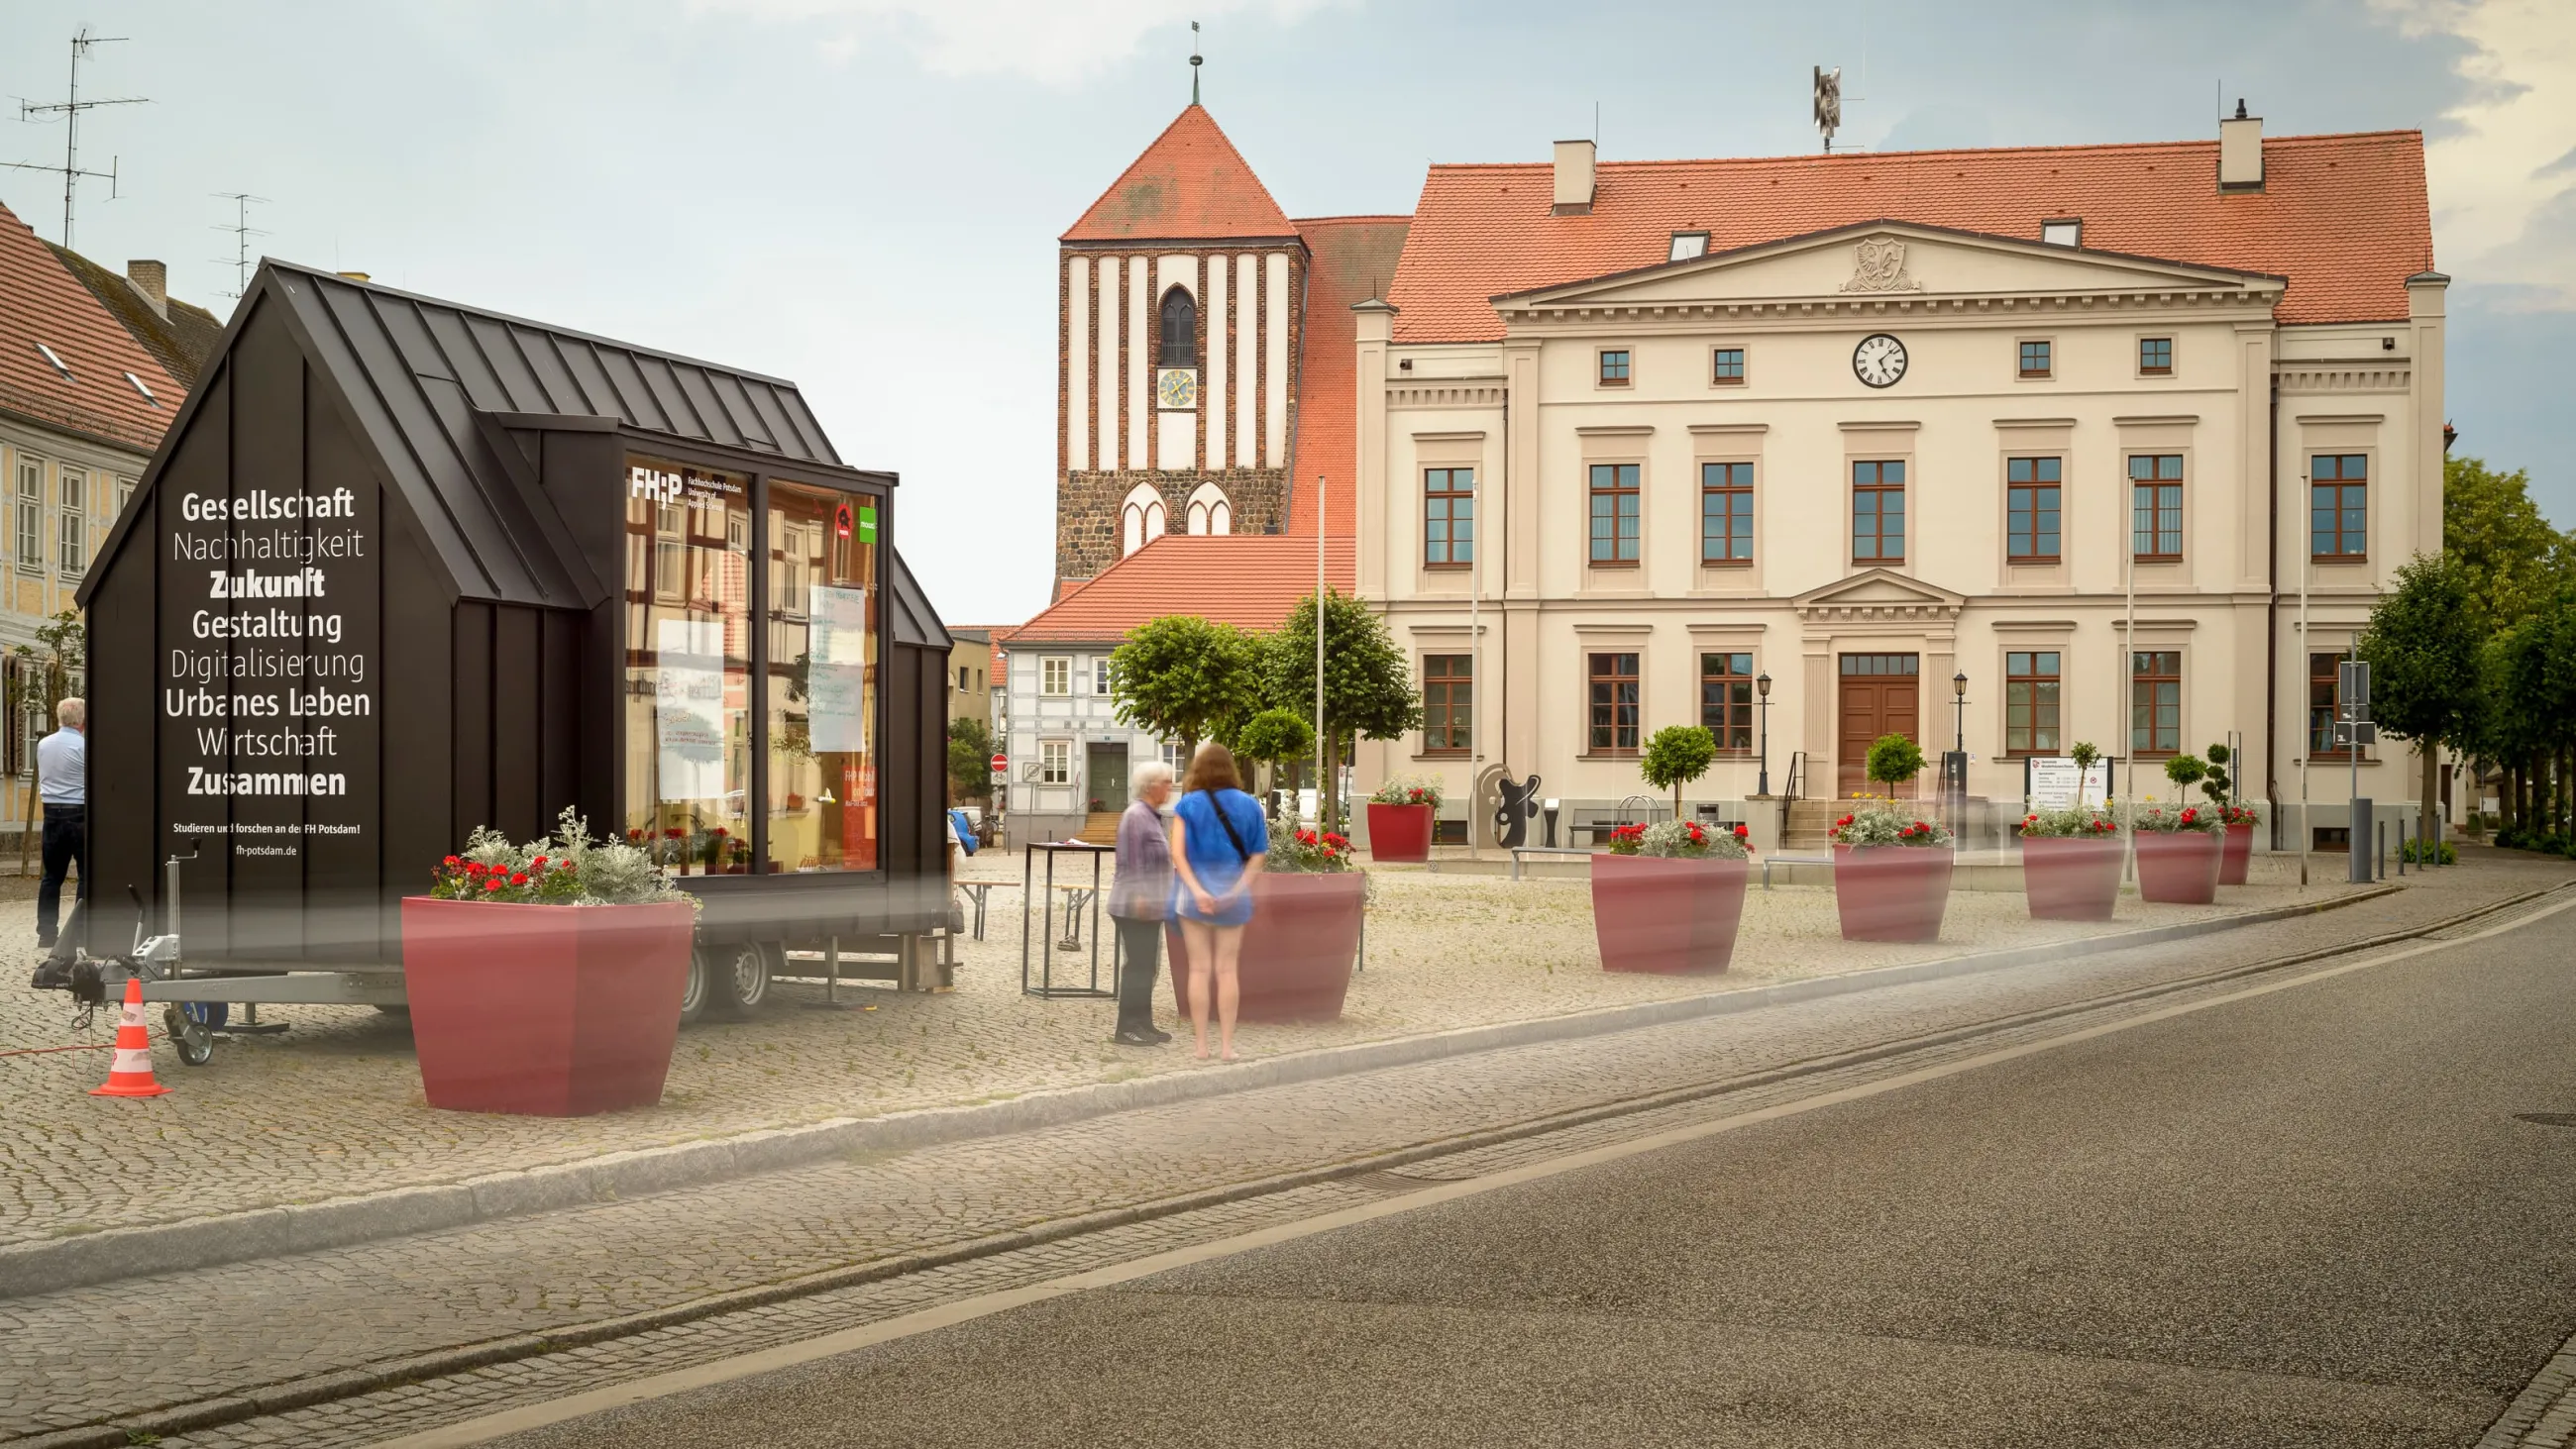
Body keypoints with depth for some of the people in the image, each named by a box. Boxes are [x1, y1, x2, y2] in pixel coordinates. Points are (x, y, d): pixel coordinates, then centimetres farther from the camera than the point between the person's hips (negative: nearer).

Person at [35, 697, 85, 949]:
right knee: (87, 875, 1)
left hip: (52, 814, 6)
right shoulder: (84, 747, -13)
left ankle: (46, 933, 10)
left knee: (52, 875, 10)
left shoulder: (43, 745, 6)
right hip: (80, 815, -6)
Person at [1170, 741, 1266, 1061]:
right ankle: (1227, 1045, 5)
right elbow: (1257, 855, -5)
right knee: (1227, 970, 7)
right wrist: (1239, 888, -10)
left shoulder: (1189, 804, -4)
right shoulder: (1247, 805, 1)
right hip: (1233, 891, 1)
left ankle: (1202, 1046, 5)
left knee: (1200, 970, 4)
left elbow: (1178, 853, -13)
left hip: (1195, 890, -1)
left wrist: (1196, 890, -17)